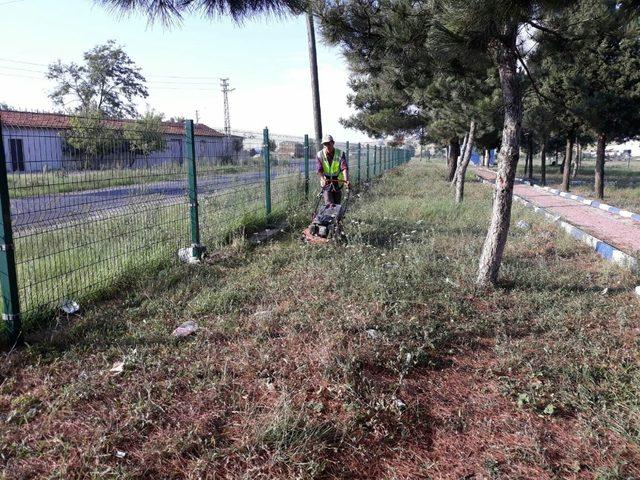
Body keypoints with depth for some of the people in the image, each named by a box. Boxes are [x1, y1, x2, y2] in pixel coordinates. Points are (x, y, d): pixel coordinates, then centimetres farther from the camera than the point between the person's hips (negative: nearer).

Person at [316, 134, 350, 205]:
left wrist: (346, 180, -37)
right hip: (326, 184, -1)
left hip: (338, 184, 1)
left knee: (337, 205, 10)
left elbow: (344, 168, -19)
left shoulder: (340, 154, -7)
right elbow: (319, 170, -16)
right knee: (329, 205, -12)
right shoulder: (319, 155, -6)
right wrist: (323, 180, -37)